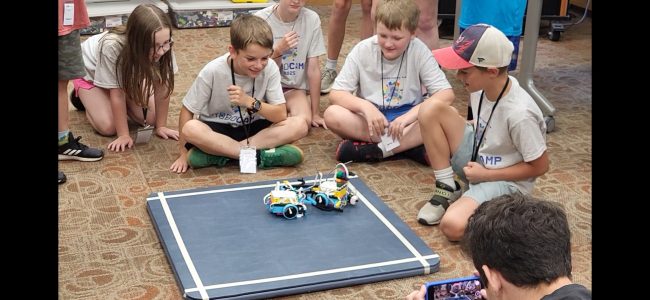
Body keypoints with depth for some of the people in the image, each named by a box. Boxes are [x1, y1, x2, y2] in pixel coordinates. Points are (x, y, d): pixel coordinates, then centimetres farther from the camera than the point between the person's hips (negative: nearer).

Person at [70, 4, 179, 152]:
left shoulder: (163, 46, -35)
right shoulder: (112, 46, -44)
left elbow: (162, 87, -23)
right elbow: (117, 94, -32)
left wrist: (160, 126, -19)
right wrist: (123, 135, -29)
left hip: (127, 72, 4)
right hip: (90, 72, -3)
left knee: (151, 118, -10)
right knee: (108, 127, -17)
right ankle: (84, 96, 12)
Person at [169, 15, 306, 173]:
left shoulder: (270, 68, -18)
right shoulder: (212, 71, -20)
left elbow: (281, 115, -16)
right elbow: (187, 111, -11)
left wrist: (250, 102, -31)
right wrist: (184, 154, -12)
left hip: (253, 128, 2)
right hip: (217, 129, -2)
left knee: (299, 125, -25)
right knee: (191, 129, -35)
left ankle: (218, 152, -26)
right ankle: (259, 155, -27)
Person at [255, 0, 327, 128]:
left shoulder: (312, 19, -10)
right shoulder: (260, 19, -14)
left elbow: (313, 68, -6)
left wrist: (316, 113, -5)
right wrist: (279, 50, -28)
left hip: (293, 87, 1)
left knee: (304, 121, -29)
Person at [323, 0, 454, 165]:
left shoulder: (419, 51, -11)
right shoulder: (362, 50, -9)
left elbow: (446, 95, -16)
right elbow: (335, 94, -10)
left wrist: (409, 116, -31)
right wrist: (365, 107, -30)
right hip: (371, 118, 1)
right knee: (332, 114, -30)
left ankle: (377, 149, -29)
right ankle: (410, 145, -30)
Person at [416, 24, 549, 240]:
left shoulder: (519, 114, -30)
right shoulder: (481, 85, -10)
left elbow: (540, 166, -18)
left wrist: (486, 175, -15)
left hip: (505, 180, -7)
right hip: (477, 159, 8)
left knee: (453, 226, -33)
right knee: (430, 111, -14)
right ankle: (447, 189, -3)